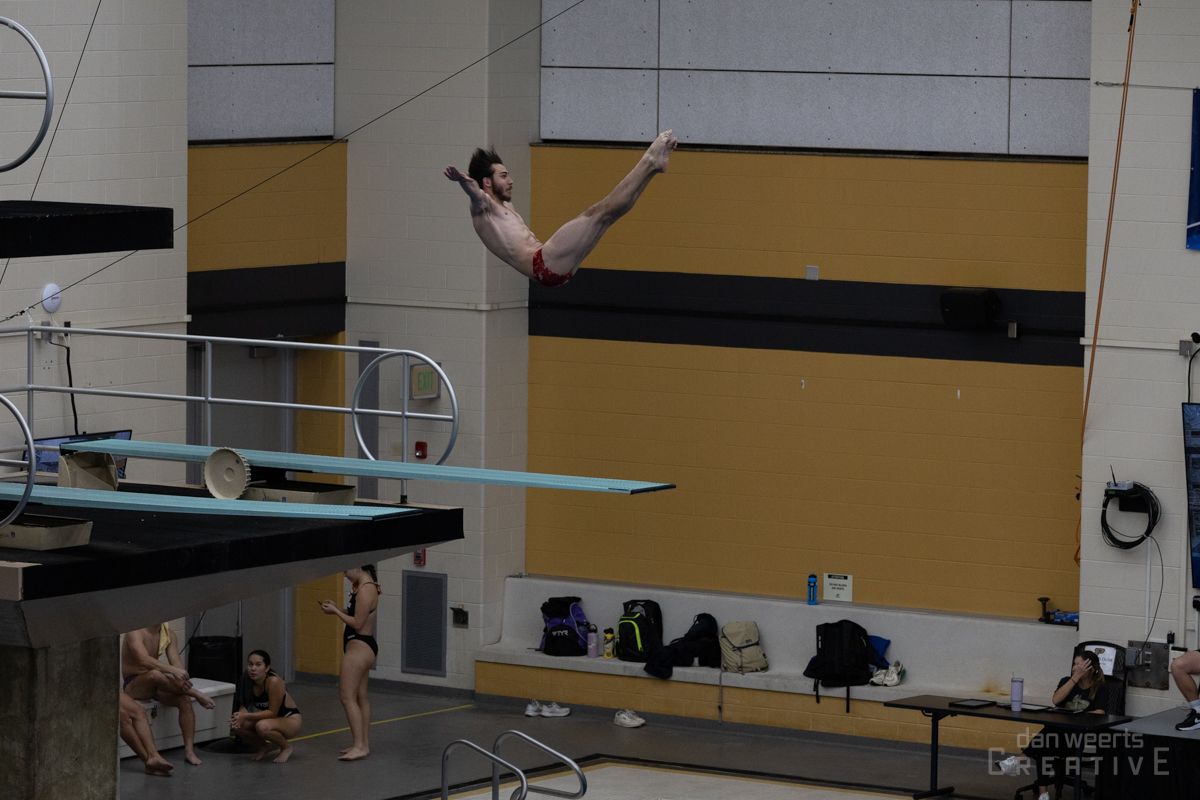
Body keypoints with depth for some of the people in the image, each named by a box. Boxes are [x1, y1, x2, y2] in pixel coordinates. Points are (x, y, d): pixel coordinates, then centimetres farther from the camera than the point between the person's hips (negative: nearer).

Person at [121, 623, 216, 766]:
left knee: (184, 699, -23)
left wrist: (181, 679, -27)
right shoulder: (135, 632, -16)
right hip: (134, 686, -5)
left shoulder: (168, 633, 4)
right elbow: (144, 660, -32)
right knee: (155, 674, -39)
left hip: (157, 685, 5)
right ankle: (195, 693, -24)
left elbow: (176, 662, -5)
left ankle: (189, 751, -23)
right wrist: (172, 670, -44)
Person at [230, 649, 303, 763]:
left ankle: (286, 748, -5)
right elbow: (244, 706, -4)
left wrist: (246, 716, -33)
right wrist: (240, 716, -28)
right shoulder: (248, 680, -11)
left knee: (262, 727, -36)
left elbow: (272, 712, -27)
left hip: (290, 720, -7)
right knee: (236, 725, -14)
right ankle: (266, 747, 10)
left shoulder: (273, 681, -29)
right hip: (271, 719, 7)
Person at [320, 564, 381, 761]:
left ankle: (359, 746, -11)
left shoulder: (365, 590, -20)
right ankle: (362, 744, 20)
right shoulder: (365, 587, 11)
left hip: (359, 646, -11)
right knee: (360, 697, 15)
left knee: (348, 697, -10)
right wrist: (337, 607, 4)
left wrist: (335, 611, -12)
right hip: (363, 645, 11)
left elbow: (357, 623, -21)